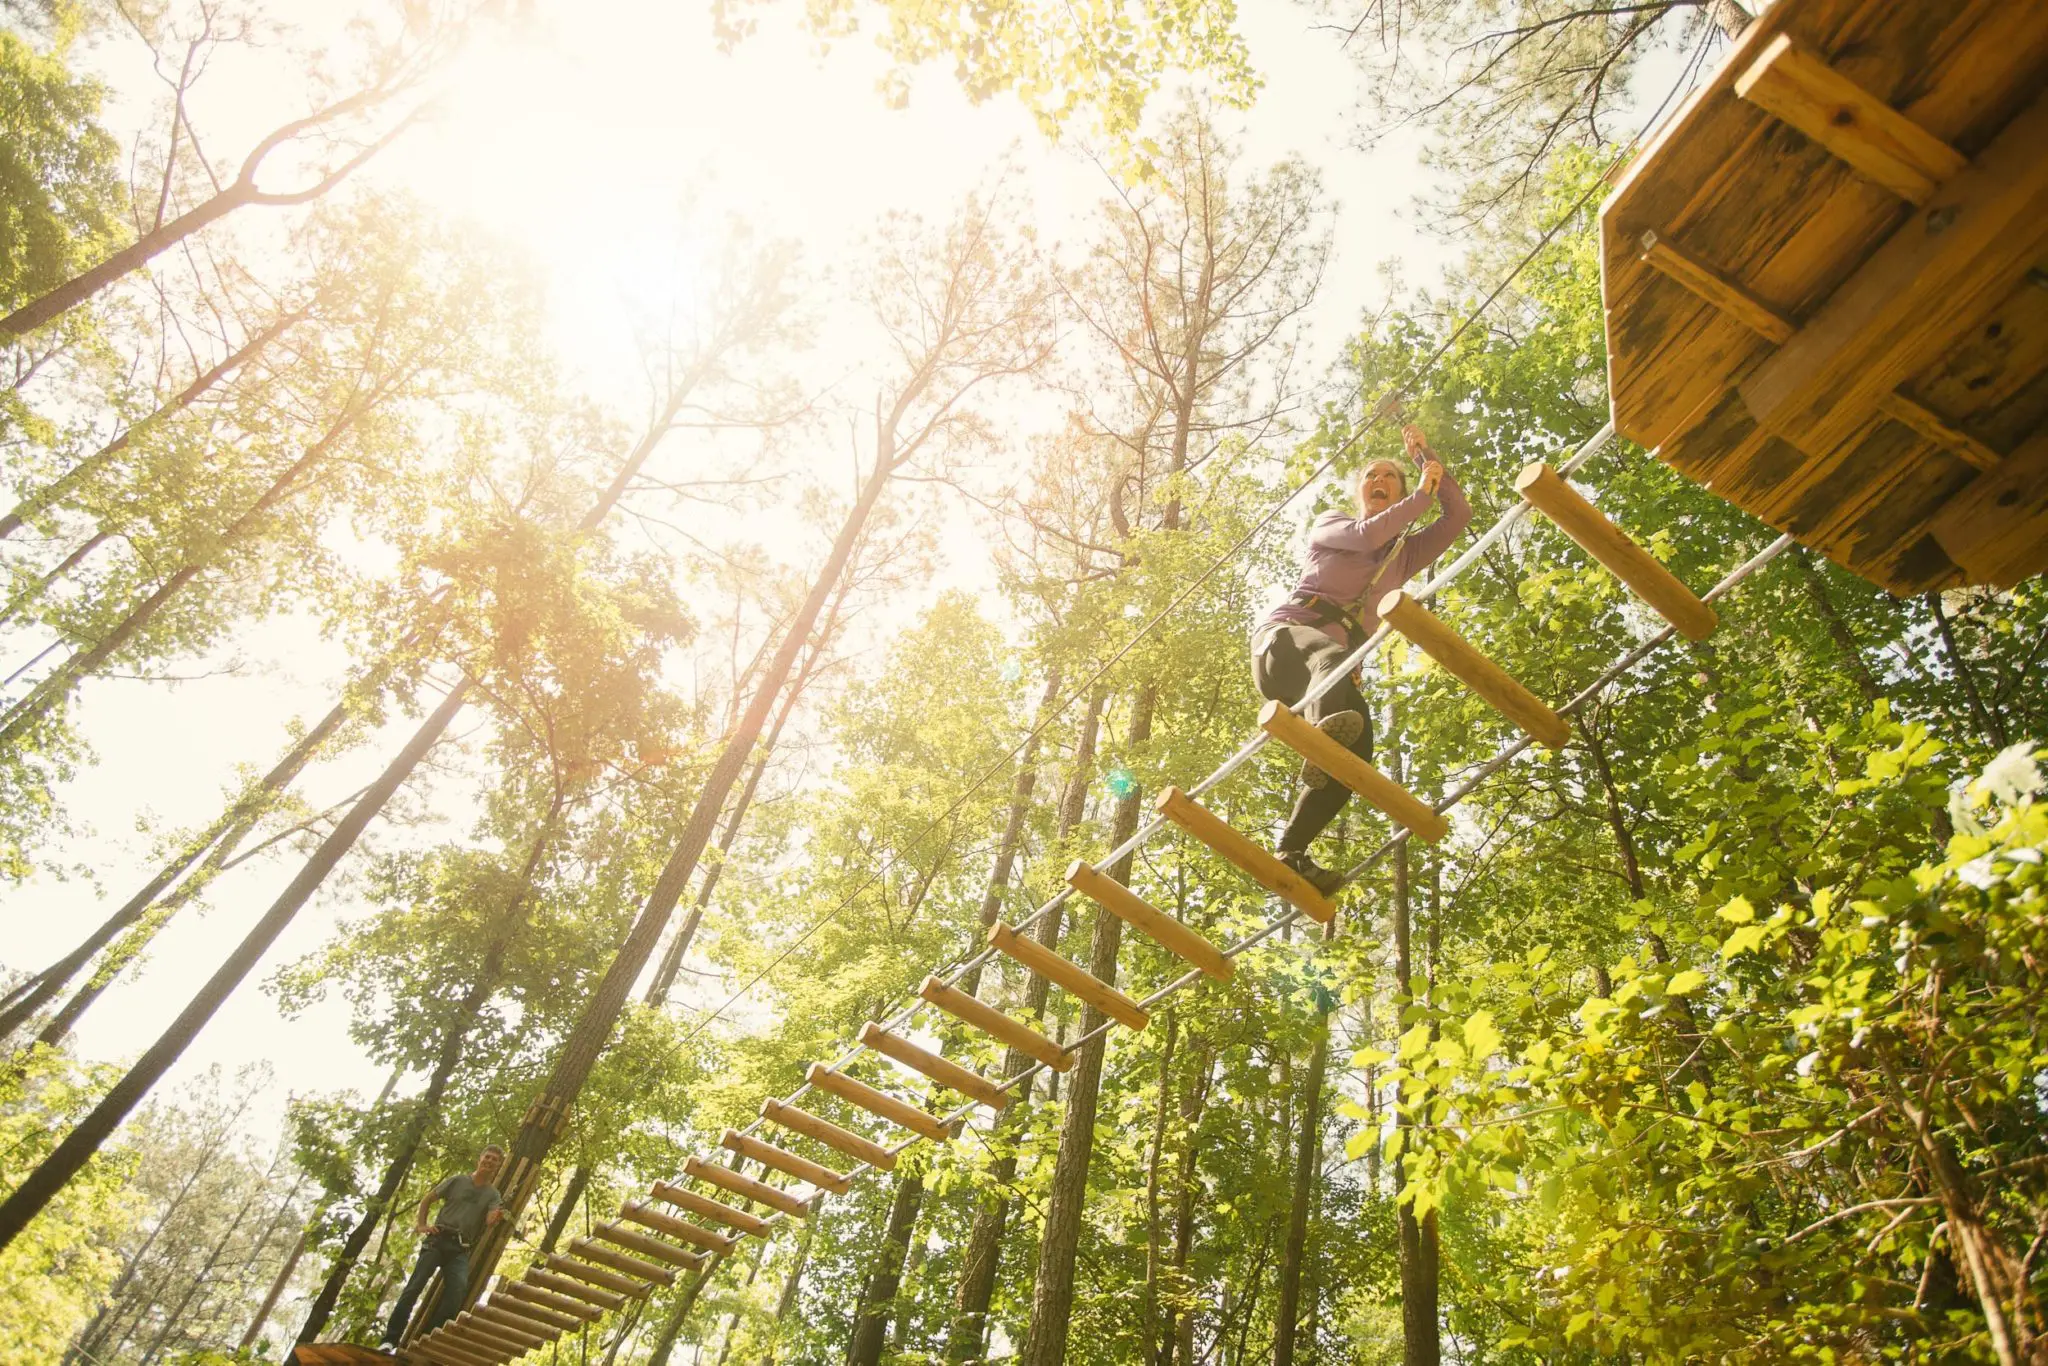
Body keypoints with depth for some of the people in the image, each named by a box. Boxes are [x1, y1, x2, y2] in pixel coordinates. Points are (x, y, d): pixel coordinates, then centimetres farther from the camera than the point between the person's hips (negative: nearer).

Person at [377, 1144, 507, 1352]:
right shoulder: (458, 1180, 9)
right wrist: (421, 1225, -1)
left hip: (460, 1249, 1)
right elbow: (427, 1200, 14)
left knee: (458, 1289, -18)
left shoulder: (493, 1195, 9)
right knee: (414, 1287, -10)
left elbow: (489, 1220, -10)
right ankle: (390, 1339, -5)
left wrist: (497, 1217, -35)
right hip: (438, 1239, -1)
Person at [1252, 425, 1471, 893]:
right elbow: (1368, 536, -1)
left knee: (1356, 745, -28)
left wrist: (1425, 456, 22)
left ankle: (1291, 853, -31)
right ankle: (1324, 729, -75)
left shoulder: (1405, 552, 32)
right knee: (1334, 653, -42)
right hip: (1286, 633, -3)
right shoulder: (1330, 525, 22)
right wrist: (1424, 493, 8)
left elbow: (1460, 515, 20)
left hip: (1334, 663, 3)